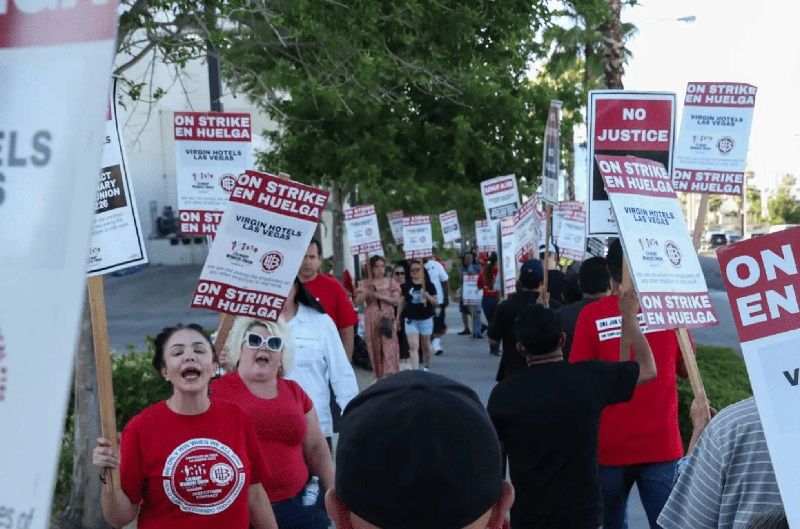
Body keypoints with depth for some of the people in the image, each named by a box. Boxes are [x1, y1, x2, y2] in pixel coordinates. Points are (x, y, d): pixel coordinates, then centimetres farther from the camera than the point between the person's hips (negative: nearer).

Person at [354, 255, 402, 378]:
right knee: (375, 348, 4)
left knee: (389, 348, -10)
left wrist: (380, 296, -13)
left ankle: (390, 375, -11)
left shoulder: (390, 282, 5)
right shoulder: (365, 284, 5)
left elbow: (397, 301, -3)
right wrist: (367, 292, -18)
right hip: (372, 320, 1)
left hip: (388, 318, -1)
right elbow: (358, 302, -2)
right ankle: (379, 375, 14)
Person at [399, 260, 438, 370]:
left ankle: (426, 367, 32)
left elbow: (435, 302, 0)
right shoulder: (406, 286, 2)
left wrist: (428, 297, -20)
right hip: (411, 319, 0)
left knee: (425, 346, 13)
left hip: (426, 319, 0)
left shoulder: (429, 285, -2)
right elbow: (402, 303, 9)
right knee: (413, 346, -11)